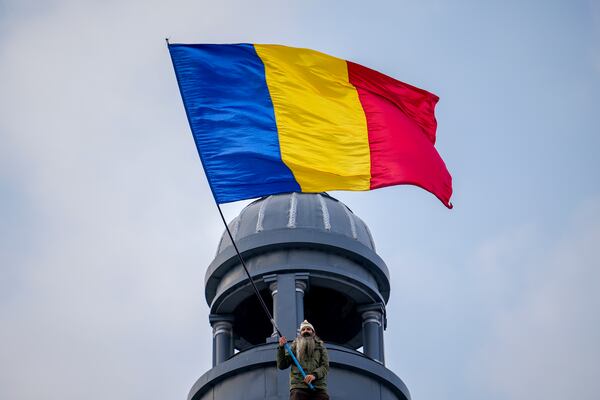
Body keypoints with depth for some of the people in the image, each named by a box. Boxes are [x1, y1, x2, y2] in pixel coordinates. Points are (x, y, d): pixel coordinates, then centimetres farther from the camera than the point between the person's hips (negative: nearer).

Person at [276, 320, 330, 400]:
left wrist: (314, 374, -14)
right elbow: (282, 365, 13)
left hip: (319, 387, 1)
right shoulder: (295, 347, 19)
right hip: (299, 386, -1)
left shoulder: (320, 346, 19)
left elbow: (325, 366, 7)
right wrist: (281, 348, -2)